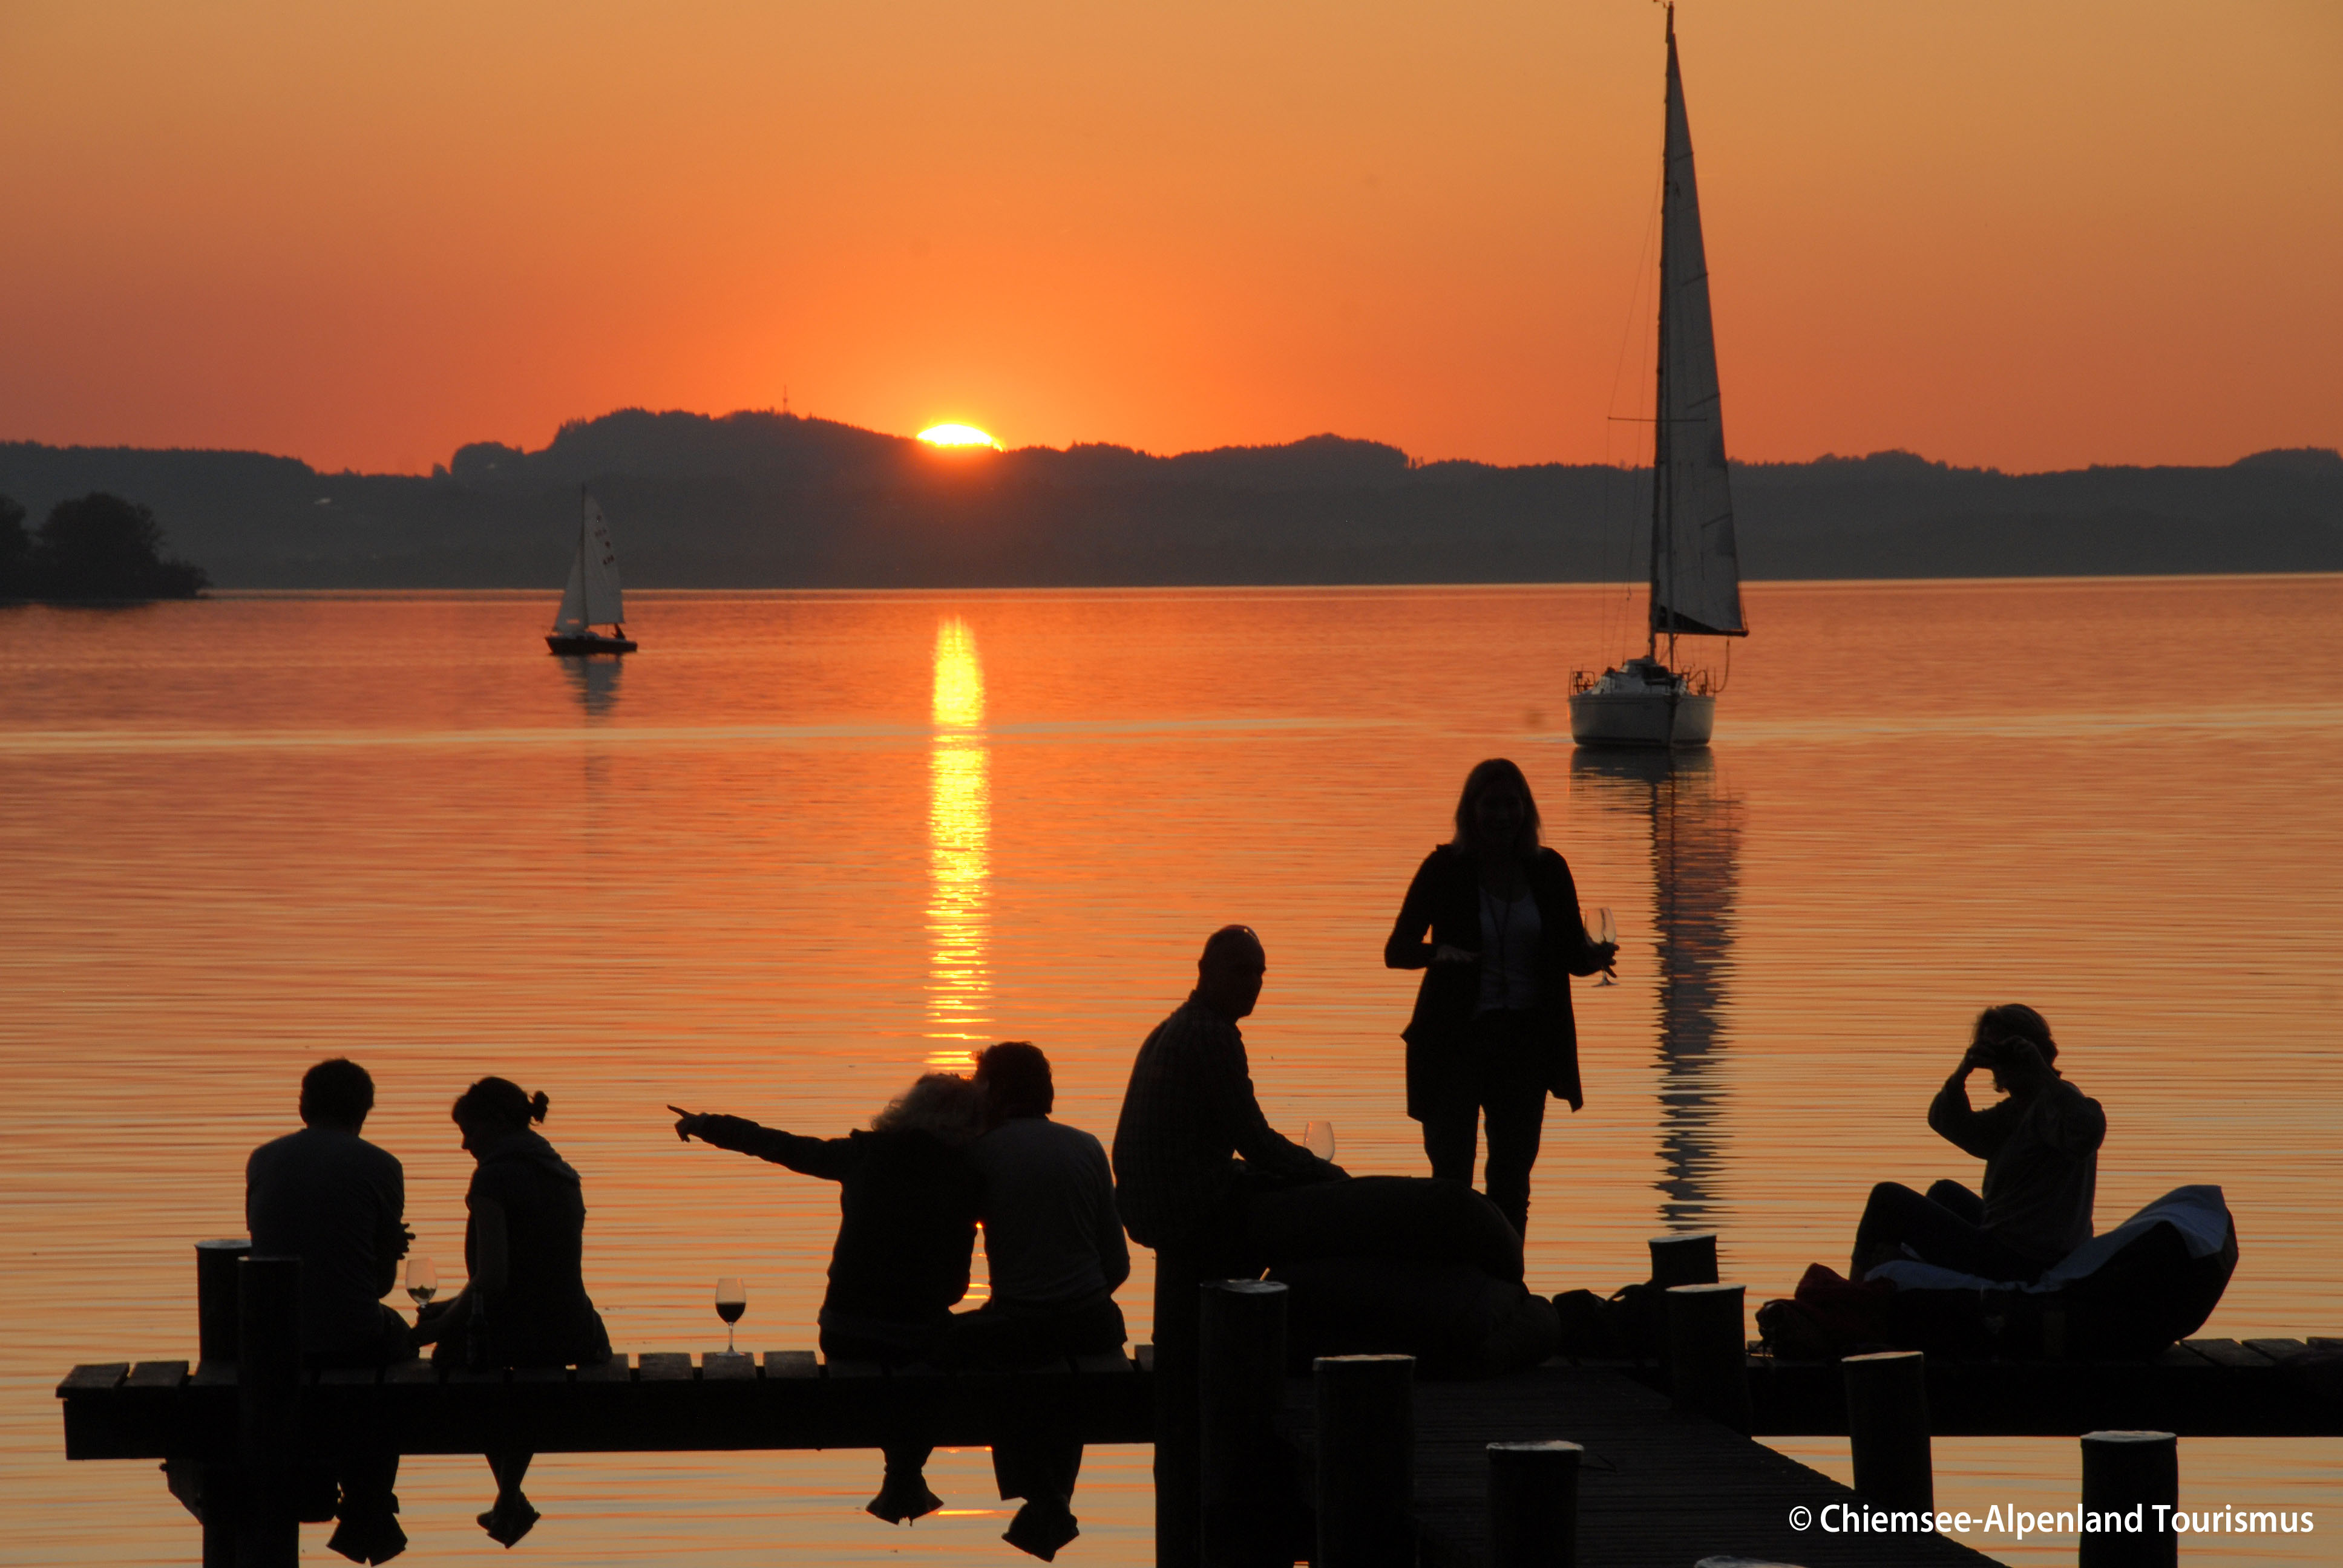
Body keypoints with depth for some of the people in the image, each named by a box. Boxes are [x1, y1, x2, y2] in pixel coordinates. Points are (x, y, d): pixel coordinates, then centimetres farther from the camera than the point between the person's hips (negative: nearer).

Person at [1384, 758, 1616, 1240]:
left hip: (1526, 1039, 3)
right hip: (1457, 1036, -3)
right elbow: (1396, 950, -6)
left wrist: (1594, 957, -16)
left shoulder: (1548, 871, 4)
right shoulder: (1445, 869, -4)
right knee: (1451, 1171, -7)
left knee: (1513, 1177, 8)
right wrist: (1439, 953, -27)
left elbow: (1570, 956, 8)